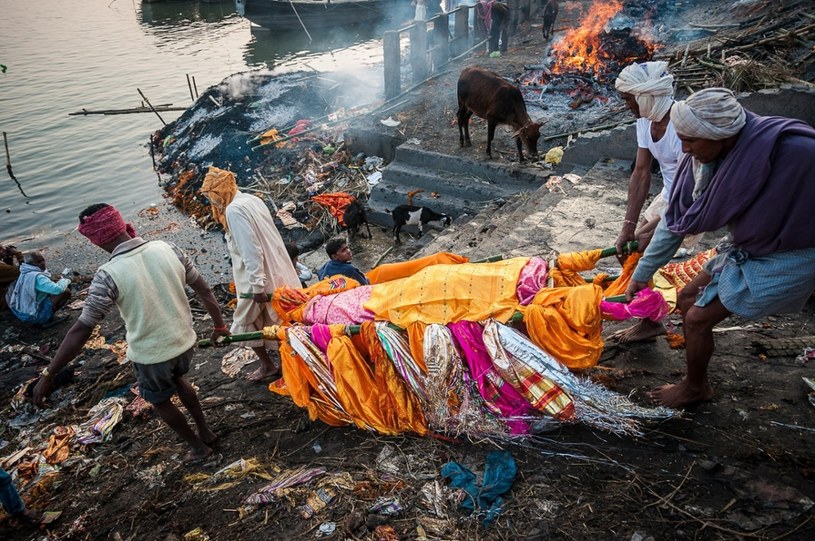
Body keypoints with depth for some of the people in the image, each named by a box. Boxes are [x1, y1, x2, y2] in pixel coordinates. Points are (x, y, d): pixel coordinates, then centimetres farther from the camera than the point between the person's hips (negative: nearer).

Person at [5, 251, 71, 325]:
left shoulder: (25, 273, 8)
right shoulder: (37, 277, -22)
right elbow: (57, 289, -32)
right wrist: (65, 280, -12)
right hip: (33, 316, -9)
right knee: (66, 292, -12)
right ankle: (48, 316, -3)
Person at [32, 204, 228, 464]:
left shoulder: (108, 275, -24)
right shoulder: (167, 248, -11)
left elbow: (81, 330, -20)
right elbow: (204, 290, -4)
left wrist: (48, 374, -10)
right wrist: (219, 325, 10)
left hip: (150, 354, -5)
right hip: (184, 340, 5)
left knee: (161, 401, 24)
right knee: (177, 379, 34)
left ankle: (198, 446, 40)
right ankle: (205, 431, 44)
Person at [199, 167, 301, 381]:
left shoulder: (233, 211, -18)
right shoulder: (252, 200, 9)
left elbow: (250, 251, -24)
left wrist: (257, 286, -22)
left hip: (258, 279, -8)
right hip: (275, 273, 8)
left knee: (246, 324, 9)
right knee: (275, 322, 17)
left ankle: (267, 365, 19)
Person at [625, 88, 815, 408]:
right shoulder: (702, 157, -12)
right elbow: (676, 220, -2)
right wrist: (642, 273, 4)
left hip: (785, 259, -7)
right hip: (745, 249, 7)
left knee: (698, 318, -4)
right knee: (688, 300, 12)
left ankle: (694, 388, 24)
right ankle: (698, 381, 33)